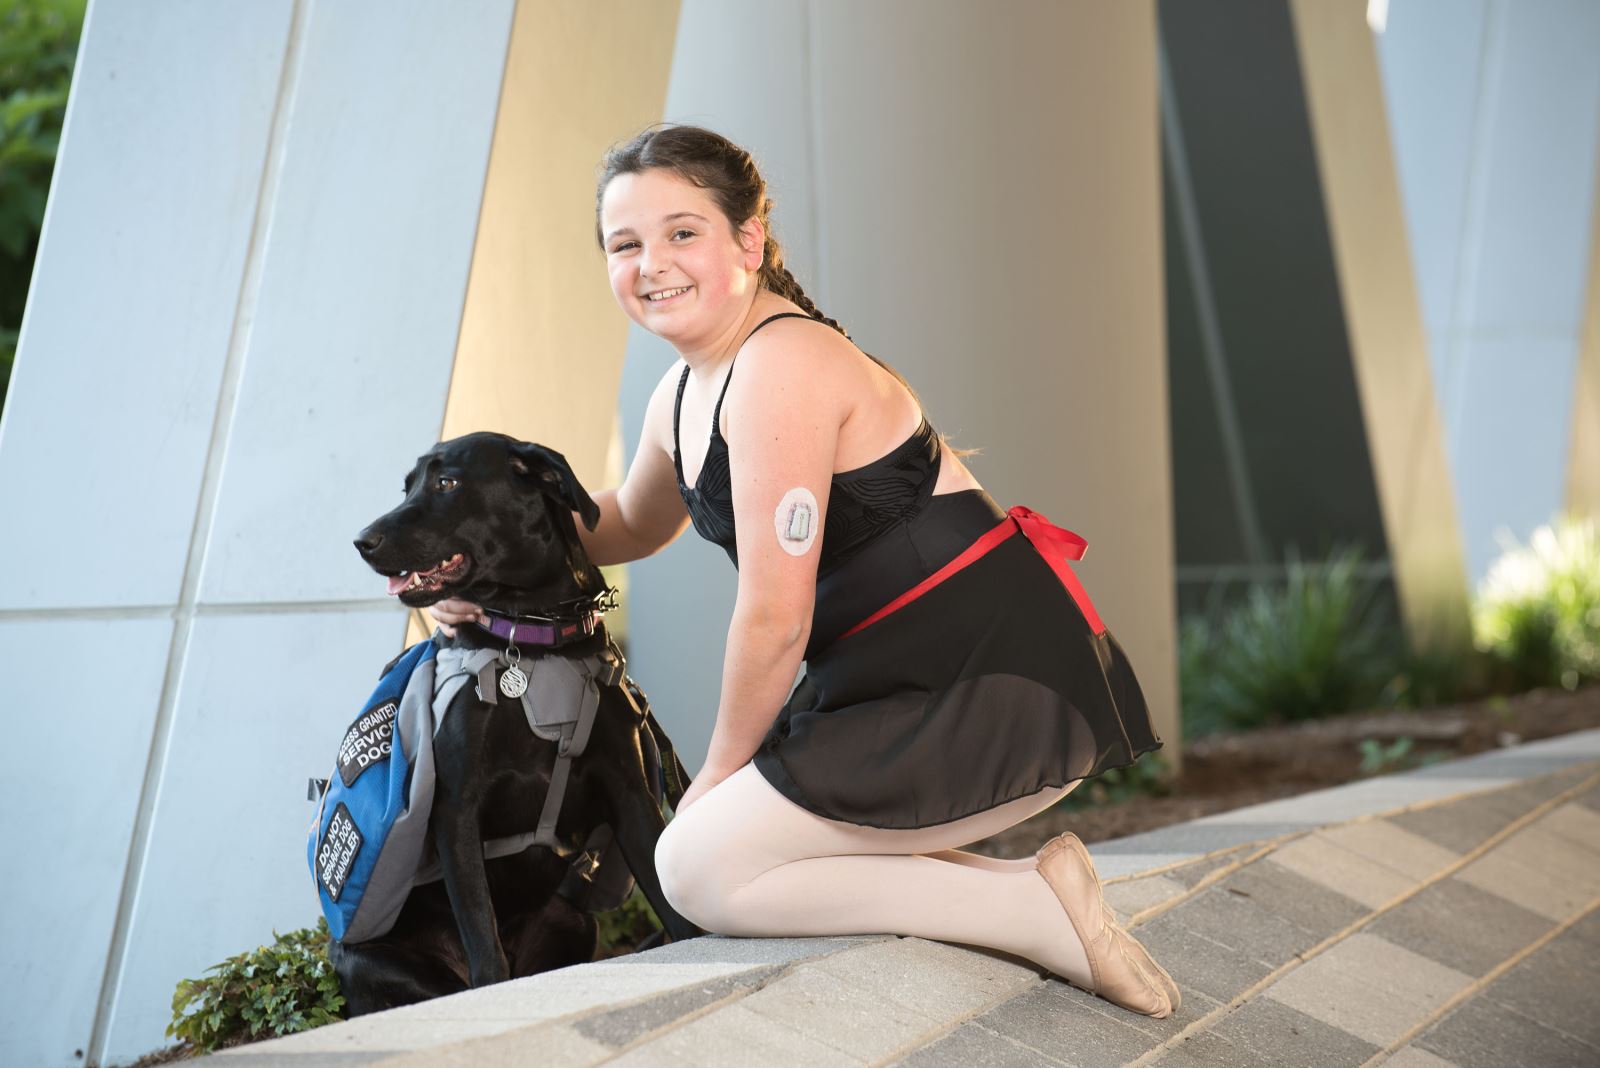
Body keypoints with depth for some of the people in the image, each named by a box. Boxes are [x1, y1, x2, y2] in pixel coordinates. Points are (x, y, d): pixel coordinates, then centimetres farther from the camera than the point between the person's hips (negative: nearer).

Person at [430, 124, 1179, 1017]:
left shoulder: (783, 366, -19)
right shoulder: (683, 397, 11)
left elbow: (774, 618, -19)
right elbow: (634, 522, 34)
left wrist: (722, 770, -3)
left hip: (1003, 686, -10)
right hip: (914, 682, 10)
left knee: (701, 868, -12)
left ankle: (1043, 912, -10)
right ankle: (1025, 887, 9)